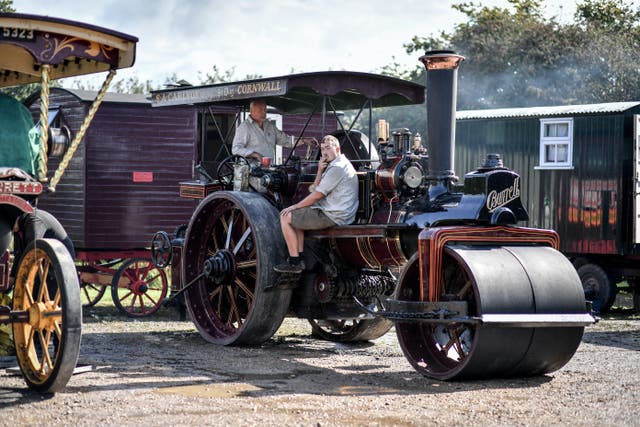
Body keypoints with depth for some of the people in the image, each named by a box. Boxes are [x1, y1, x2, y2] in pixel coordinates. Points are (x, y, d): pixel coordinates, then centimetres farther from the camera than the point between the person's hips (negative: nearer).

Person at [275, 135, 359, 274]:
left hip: (333, 217, -11)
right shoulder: (334, 165, 18)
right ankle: (300, 258, 16)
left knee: (285, 217, -7)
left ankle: (294, 263, -6)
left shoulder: (337, 168, -17)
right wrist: (320, 171, -2)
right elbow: (315, 189, 16)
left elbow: (317, 195, -16)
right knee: (296, 215, 26)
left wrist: (294, 206, -6)